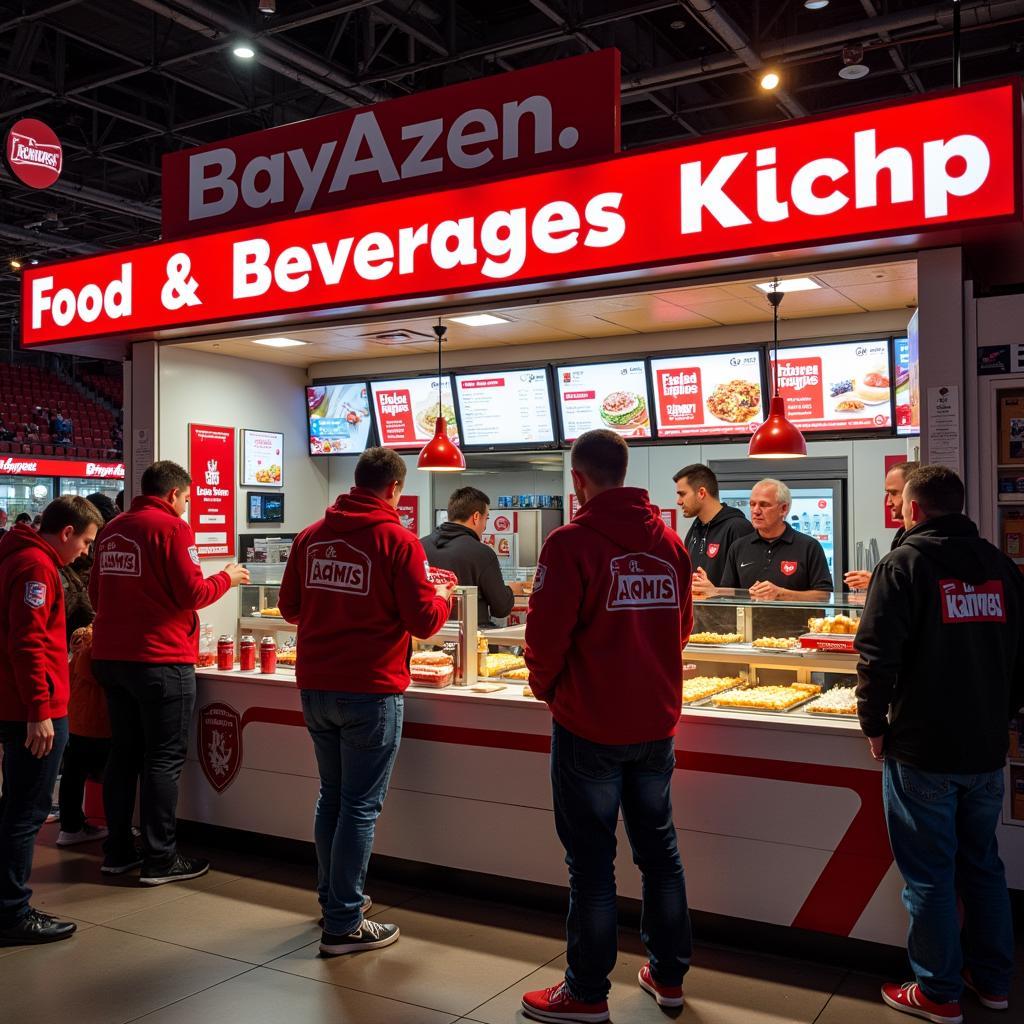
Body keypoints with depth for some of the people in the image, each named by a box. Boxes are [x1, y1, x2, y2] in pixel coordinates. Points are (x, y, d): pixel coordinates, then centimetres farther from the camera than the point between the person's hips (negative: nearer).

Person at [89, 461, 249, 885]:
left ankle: (118, 851, 22)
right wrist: (227, 577, 3)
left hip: (110, 655, 8)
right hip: (159, 659, -8)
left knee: (123, 753, 15)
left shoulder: (111, 531, 11)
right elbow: (192, 594, -14)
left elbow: (96, 592, 19)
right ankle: (160, 860, 6)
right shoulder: (171, 527, -11)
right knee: (164, 759, 0)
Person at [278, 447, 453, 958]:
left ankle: (332, 897, 34)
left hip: (315, 686, 6)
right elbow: (423, 621, -11)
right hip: (370, 691, -6)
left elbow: (289, 606, 11)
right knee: (360, 806, 3)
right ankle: (343, 925, 10)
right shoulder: (397, 540, -11)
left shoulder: (310, 536, 4)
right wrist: (442, 596, 9)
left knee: (331, 796, 20)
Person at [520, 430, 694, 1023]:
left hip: (591, 726, -5)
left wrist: (546, 688, 2)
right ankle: (669, 975, 30)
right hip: (657, 723, 6)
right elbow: (682, 627, 11)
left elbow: (547, 638, -16)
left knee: (592, 861, 6)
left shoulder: (572, 543, -16)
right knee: (659, 849, 17)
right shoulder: (670, 541, 2)